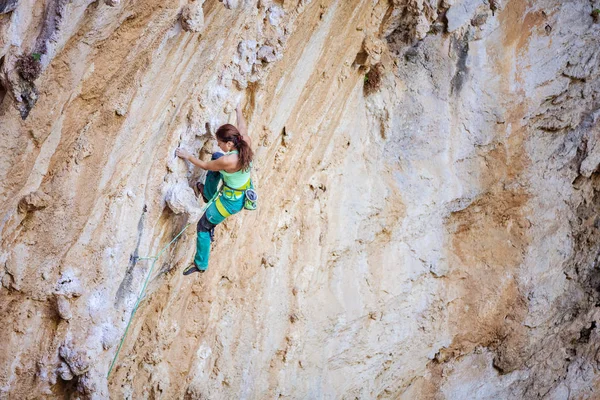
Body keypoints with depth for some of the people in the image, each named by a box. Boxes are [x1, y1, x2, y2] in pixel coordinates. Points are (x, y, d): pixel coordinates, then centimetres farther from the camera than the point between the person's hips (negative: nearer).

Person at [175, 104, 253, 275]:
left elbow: (205, 166, -18)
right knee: (216, 157, 24)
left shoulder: (228, 161, -38)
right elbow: (242, 127, 4)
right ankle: (208, 193, 44)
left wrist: (187, 156, -2)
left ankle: (201, 264, 33)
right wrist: (238, 110, 23)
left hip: (231, 202, -8)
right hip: (244, 192, 8)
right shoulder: (246, 143, -20)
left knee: (203, 227, 16)